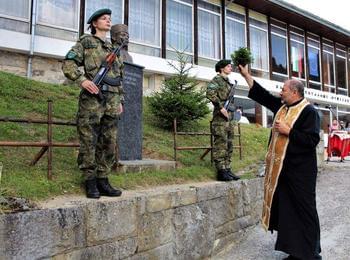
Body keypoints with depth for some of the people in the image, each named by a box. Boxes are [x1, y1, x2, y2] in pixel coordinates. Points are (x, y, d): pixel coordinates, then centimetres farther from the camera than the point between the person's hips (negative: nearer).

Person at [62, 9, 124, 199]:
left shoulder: (113, 48, 25)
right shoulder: (85, 42, 8)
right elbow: (68, 64, -3)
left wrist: (120, 101, 16)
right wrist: (82, 80, -20)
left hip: (111, 101, 6)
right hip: (92, 99, -6)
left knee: (108, 143, 4)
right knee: (88, 143, -4)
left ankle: (103, 182, 11)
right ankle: (90, 183, 4)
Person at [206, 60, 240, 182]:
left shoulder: (228, 82, 22)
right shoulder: (217, 79, -4)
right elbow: (210, 93, -20)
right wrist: (220, 107, -22)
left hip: (229, 117, 9)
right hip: (220, 117, -9)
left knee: (229, 145, 10)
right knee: (221, 144, -8)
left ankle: (227, 169, 16)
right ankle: (221, 171, -5)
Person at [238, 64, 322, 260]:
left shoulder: (309, 111, -11)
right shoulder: (281, 106, 11)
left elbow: (312, 140, -19)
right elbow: (261, 94, 18)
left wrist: (288, 131, -18)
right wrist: (246, 75, 18)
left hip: (300, 170, -8)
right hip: (281, 168, 8)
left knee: (304, 210, 1)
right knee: (287, 210, 13)